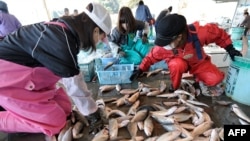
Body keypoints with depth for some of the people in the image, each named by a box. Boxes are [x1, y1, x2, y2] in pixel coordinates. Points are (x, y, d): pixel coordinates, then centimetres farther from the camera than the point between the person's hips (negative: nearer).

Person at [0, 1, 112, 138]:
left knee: (65, 107, 4)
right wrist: (93, 113, -10)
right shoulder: (62, 40, -30)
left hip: (22, 74, 9)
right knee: (55, 121, -9)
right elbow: (74, 83, -25)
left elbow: (72, 75, 3)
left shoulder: (65, 30, -1)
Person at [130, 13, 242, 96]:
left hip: (198, 63, 1)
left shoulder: (197, 32, -37)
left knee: (216, 79, -20)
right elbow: (152, 56, -14)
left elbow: (218, 32, -16)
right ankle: (174, 87, -8)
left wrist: (230, 48, -10)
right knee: (176, 64, -37)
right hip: (180, 62, 0)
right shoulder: (163, 46, -33)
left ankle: (199, 80, 14)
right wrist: (140, 69, -15)